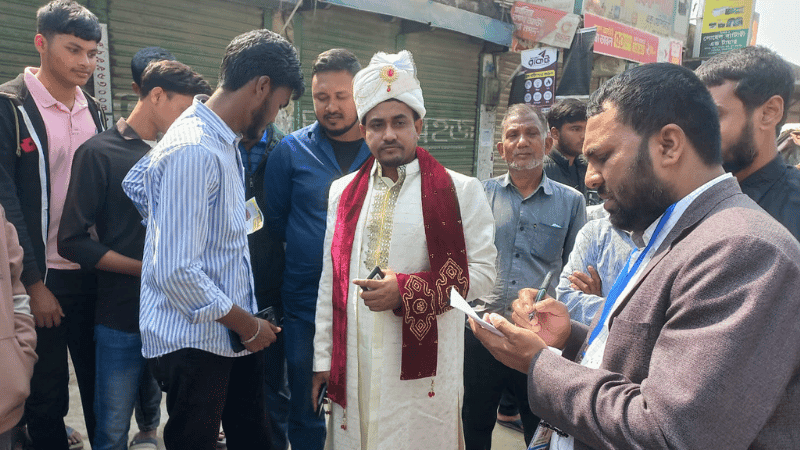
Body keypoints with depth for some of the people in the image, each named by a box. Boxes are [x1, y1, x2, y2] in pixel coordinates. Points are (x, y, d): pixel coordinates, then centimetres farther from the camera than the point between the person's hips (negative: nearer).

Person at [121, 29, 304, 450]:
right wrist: (247, 325, -13)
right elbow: (176, 272, -25)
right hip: (195, 343, -9)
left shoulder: (223, 142, 7)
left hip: (233, 335, 9)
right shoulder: (194, 151, -22)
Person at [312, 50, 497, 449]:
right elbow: (330, 279, 11)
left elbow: (482, 272, -4)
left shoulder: (459, 191, -1)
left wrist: (408, 290, -15)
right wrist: (322, 358, 9)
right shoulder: (343, 192, 11)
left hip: (423, 365, -3)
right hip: (353, 367, 3)